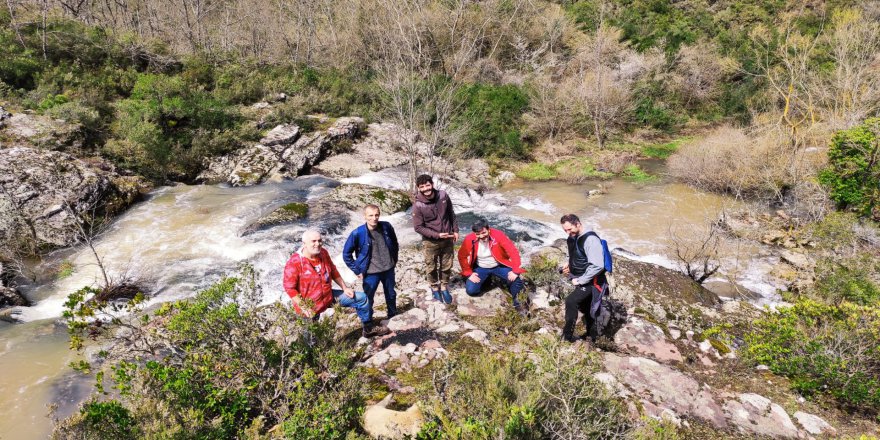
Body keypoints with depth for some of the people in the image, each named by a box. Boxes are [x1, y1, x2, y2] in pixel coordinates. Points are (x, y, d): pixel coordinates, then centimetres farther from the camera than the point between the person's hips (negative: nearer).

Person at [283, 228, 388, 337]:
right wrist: (304, 308, -23)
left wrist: (345, 288, 7)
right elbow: (289, 288, -20)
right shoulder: (294, 262, -24)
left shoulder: (323, 253, -4)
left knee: (362, 297, 7)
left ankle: (368, 329, 24)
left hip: (329, 296, 7)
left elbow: (333, 271, 11)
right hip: (310, 306, -6)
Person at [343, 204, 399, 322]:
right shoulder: (358, 233, -21)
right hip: (370, 273, -4)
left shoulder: (387, 227, -11)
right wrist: (357, 271, -7)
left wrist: (395, 260, 11)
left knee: (391, 294, 23)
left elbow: (394, 243, 9)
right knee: (368, 299, 6)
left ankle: (393, 316, 47)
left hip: (388, 269, 4)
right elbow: (346, 254, -9)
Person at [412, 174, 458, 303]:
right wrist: (437, 235, -21)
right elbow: (418, 227, -16)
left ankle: (444, 287, 38)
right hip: (430, 242, -3)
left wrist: (455, 230, 6)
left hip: (447, 239, 3)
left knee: (447, 266, 16)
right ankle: (434, 288, 39)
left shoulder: (443, 195, -9)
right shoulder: (418, 206, -20)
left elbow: (451, 213, 5)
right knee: (432, 268, 14)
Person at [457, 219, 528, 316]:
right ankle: (484, 281, 20)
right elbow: (462, 256, -6)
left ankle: (516, 303, 6)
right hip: (481, 268, 2)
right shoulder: (469, 239, -21)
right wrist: (469, 273, -11)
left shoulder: (498, 235, -25)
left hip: (499, 266, -1)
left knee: (517, 280, -24)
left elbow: (513, 252, -23)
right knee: (471, 290, -15)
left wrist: (515, 271, -29)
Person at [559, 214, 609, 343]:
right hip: (581, 280, 9)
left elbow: (598, 265, -30)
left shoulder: (590, 239, -24)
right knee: (586, 308, 21)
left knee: (570, 301, -21)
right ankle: (592, 335, 40)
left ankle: (567, 336, -10)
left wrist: (580, 280, -23)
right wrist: (569, 266, 3)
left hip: (591, 282, -9)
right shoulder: (572, 238, 4)